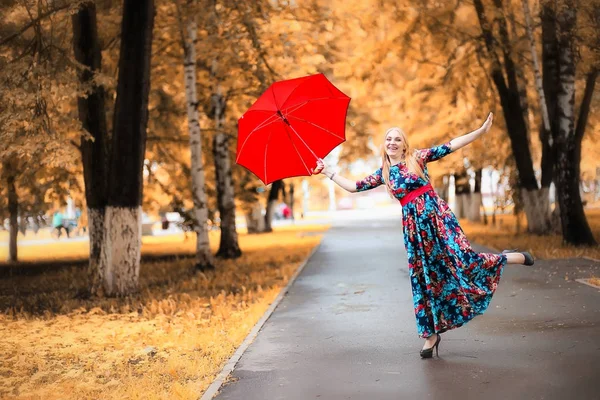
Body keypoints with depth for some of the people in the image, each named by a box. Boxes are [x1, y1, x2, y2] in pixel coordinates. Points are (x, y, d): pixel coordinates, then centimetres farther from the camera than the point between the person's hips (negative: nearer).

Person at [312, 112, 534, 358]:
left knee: (462, 258, -17)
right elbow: (354, 186, 14)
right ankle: (431, 334, 13)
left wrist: (481, 130, -10)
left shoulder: (417, 158, 2)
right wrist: (328, 172, 15)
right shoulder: (383, 173, 11)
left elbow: (450, 146, -3)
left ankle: (509, 258, 10)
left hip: (436, 215, -3)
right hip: (413, 226, 3)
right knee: (425, 278, 6)